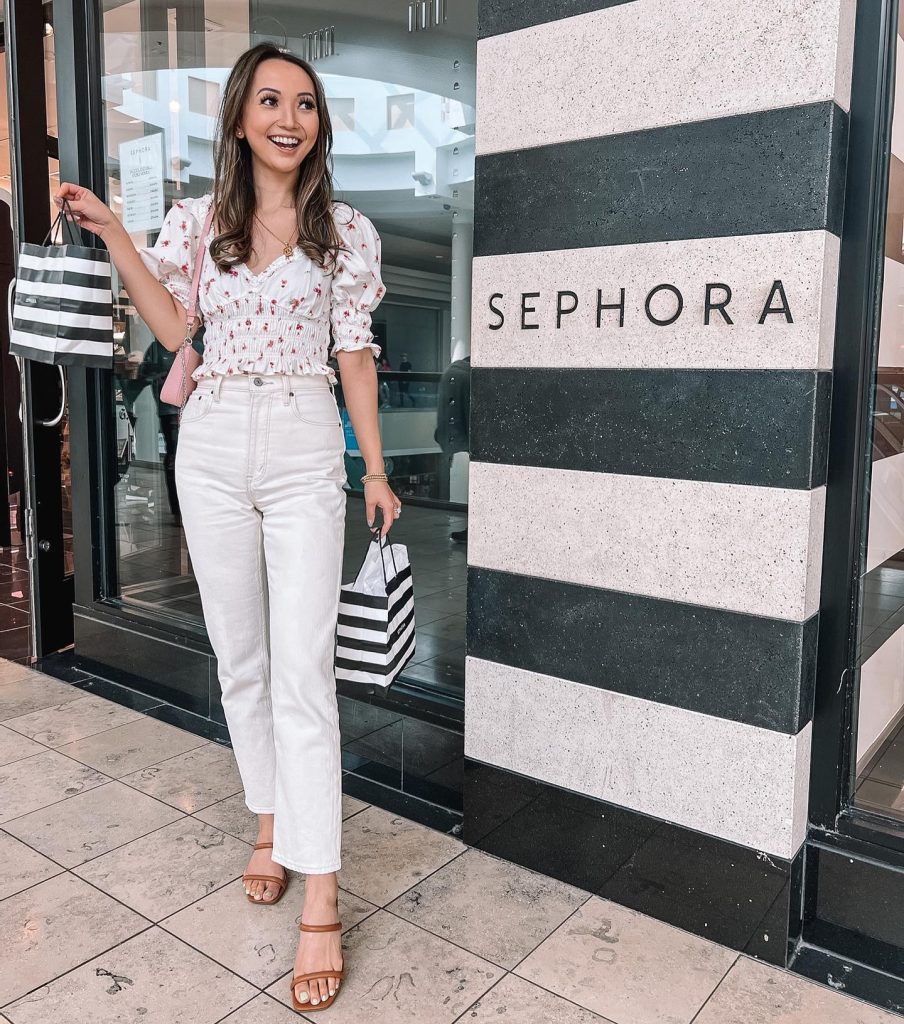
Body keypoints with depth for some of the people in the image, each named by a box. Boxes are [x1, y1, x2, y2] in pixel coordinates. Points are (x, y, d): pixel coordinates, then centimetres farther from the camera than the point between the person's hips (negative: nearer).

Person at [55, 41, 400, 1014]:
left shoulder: (347, 230, 4)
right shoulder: (199, 218, 9)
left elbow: (355, 357, 4)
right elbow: (172, 327, 5)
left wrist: (376, 469, 3)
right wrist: (112, 234, 1)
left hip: (306, 452, -3)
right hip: (213, 447, 3)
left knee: (303, 672, -8)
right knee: (239, 659, 10)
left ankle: (319, 902, -2)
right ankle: (271, 821, 31)